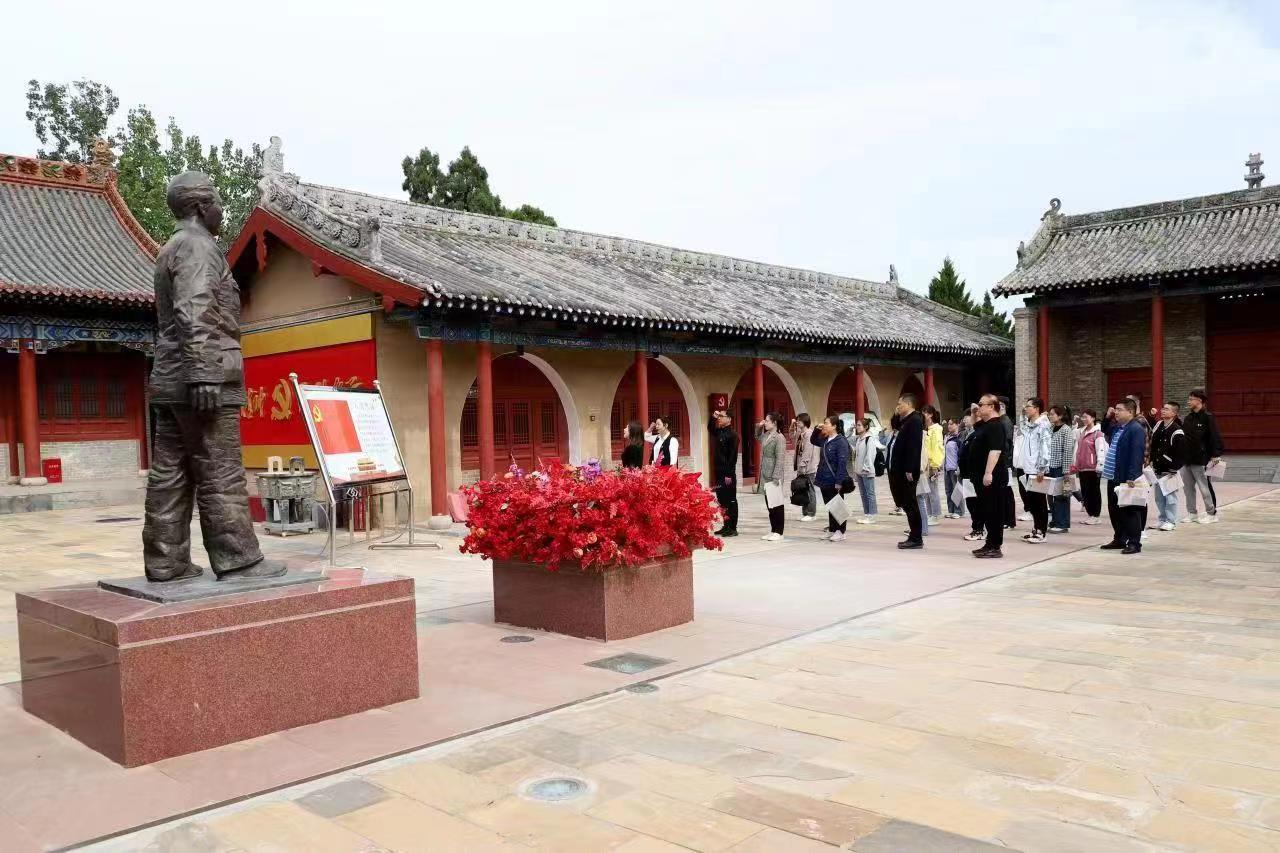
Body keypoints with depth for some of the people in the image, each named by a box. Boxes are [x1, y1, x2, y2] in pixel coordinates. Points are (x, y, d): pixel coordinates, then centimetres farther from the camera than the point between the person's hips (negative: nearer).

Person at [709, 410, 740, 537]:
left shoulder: (732, 435, -12)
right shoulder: (719, 432, 11)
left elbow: (733, 456, -17)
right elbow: (711, 428, 34)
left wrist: (729, 474, -20)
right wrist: (713, 417, 15)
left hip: (728, 474, -8)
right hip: (719, 472, 8)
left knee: (730, 501, -1)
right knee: (722, 500, 11)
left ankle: (732, 528, 4)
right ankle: (726, 526, 19)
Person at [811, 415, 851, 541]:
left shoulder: (841, 441, -14)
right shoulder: (825, 440, 9)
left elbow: (842, 463, -19)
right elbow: (813, 441, 30)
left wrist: (839, 482, -23)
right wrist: (817, 430, 10)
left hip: (834, 482, -7)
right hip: (824, 480, 8)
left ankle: (840, 532, 10)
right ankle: (831, 530, 21)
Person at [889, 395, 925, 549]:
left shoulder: (915, 420, -13)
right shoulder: (906, 421, 17)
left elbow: (914, 446, -21)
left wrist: (910, 469, -24)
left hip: (908, 471, -10)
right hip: (902, 470, 10)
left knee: (909, 503, -6)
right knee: (906, 503, 12)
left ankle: (916, 538, -1)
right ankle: (914, 535, 17)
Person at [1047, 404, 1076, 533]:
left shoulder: (1066, 430, -9)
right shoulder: (1051, 428, 12)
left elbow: (1068, 451, -13)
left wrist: (1066, 470, -16)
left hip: (1061, 467, -7)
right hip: (1051, 466, 7)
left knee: (1061, 495, -1)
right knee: (1052, 495, 9)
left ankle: (1062, 524, 5)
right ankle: (1055, 521, 18)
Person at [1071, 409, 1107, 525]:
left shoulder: (1097, 433, -10)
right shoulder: (1082, 432, 14)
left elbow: (1101, 451, -15)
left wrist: (1099, 466, -18)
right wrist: (1075, 465, 18)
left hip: (1093, 468, -8)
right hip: (1082, 468, 8)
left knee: (1094, 491, 2)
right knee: (1084, 492, 11)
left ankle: (1096, 515, 10)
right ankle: (1089, 514, 19)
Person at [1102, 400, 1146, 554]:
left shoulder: (1136, 430, -14)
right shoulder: (1118, 428, 15)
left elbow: (1137, 454, -21)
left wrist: (1132, 477, -26)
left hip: (1127, 478, -9)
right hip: (1114, 477, 10)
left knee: (1130, 511, -2)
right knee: (1114, 509, 15)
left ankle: (1134, 543, 4)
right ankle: (1119, 539, 26)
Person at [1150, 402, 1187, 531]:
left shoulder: (1177, 432, -15)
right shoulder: (1158, 426, 7)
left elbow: (1181, 454, -15)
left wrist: (1174, 469, -14)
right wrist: (1152, 461, 13)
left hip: (1169, 470, -7)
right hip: (1157, 469, 8)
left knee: (1170, 496, -2)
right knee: (1158, 496, 13)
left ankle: (1170, 521, 6)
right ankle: (1162, 519, 23)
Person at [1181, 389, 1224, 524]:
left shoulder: (1208, 418, -10)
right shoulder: (1188, 418, 12)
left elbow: (1215, 437, -14)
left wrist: (1216, 455, -19)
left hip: (1201, 460, -7)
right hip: (1187, 459, 7)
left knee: (1205, 487, 1)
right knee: (1188, 487, 11)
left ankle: (1211, 513, 12)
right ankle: (1191, 513, 21)